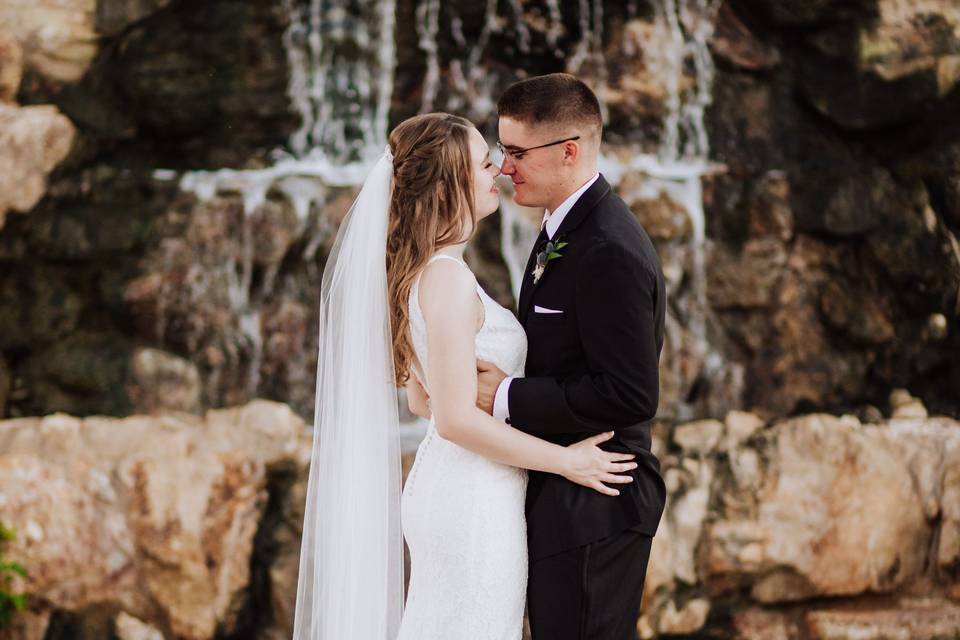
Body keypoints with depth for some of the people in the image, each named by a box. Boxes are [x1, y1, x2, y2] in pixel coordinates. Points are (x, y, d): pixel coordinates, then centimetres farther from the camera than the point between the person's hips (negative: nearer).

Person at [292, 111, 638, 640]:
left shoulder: (418, 271, 8)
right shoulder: (448, 278, -20)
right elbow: (457, 419, -23)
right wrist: (566, 461, -16)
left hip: (443, 490, 10)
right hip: (473, 502, -10)